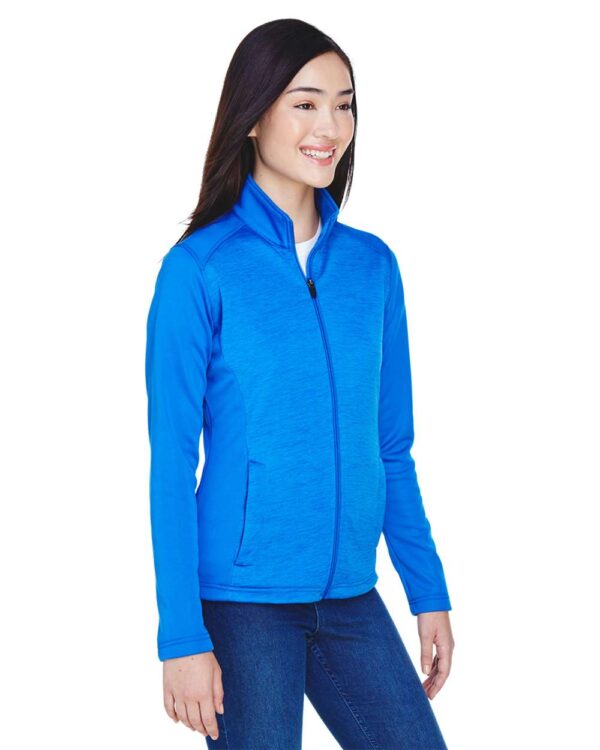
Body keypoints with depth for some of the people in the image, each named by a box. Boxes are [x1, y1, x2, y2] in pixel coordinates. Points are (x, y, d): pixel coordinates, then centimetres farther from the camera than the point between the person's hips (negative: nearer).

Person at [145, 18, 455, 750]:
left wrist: (430, 593, 10)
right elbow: (172, 461, -9)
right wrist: (181, 635, -13)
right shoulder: (199, 270, -8)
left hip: (350, 596, 5)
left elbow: (391, 448, 12)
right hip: (242, 601, -5)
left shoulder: (373, 265, 6)